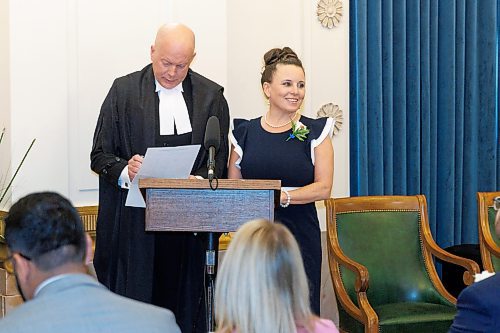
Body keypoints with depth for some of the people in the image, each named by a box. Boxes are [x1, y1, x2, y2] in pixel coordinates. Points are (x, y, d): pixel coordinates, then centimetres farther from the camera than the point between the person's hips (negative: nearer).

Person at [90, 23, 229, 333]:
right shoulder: (124, 90, 4)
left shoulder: (211, 95, 8)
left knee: (185, 307, 3)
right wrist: (124, 170, -17)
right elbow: (100, 155, 3)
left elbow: (219, 160, 8)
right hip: (135, 223, -1)